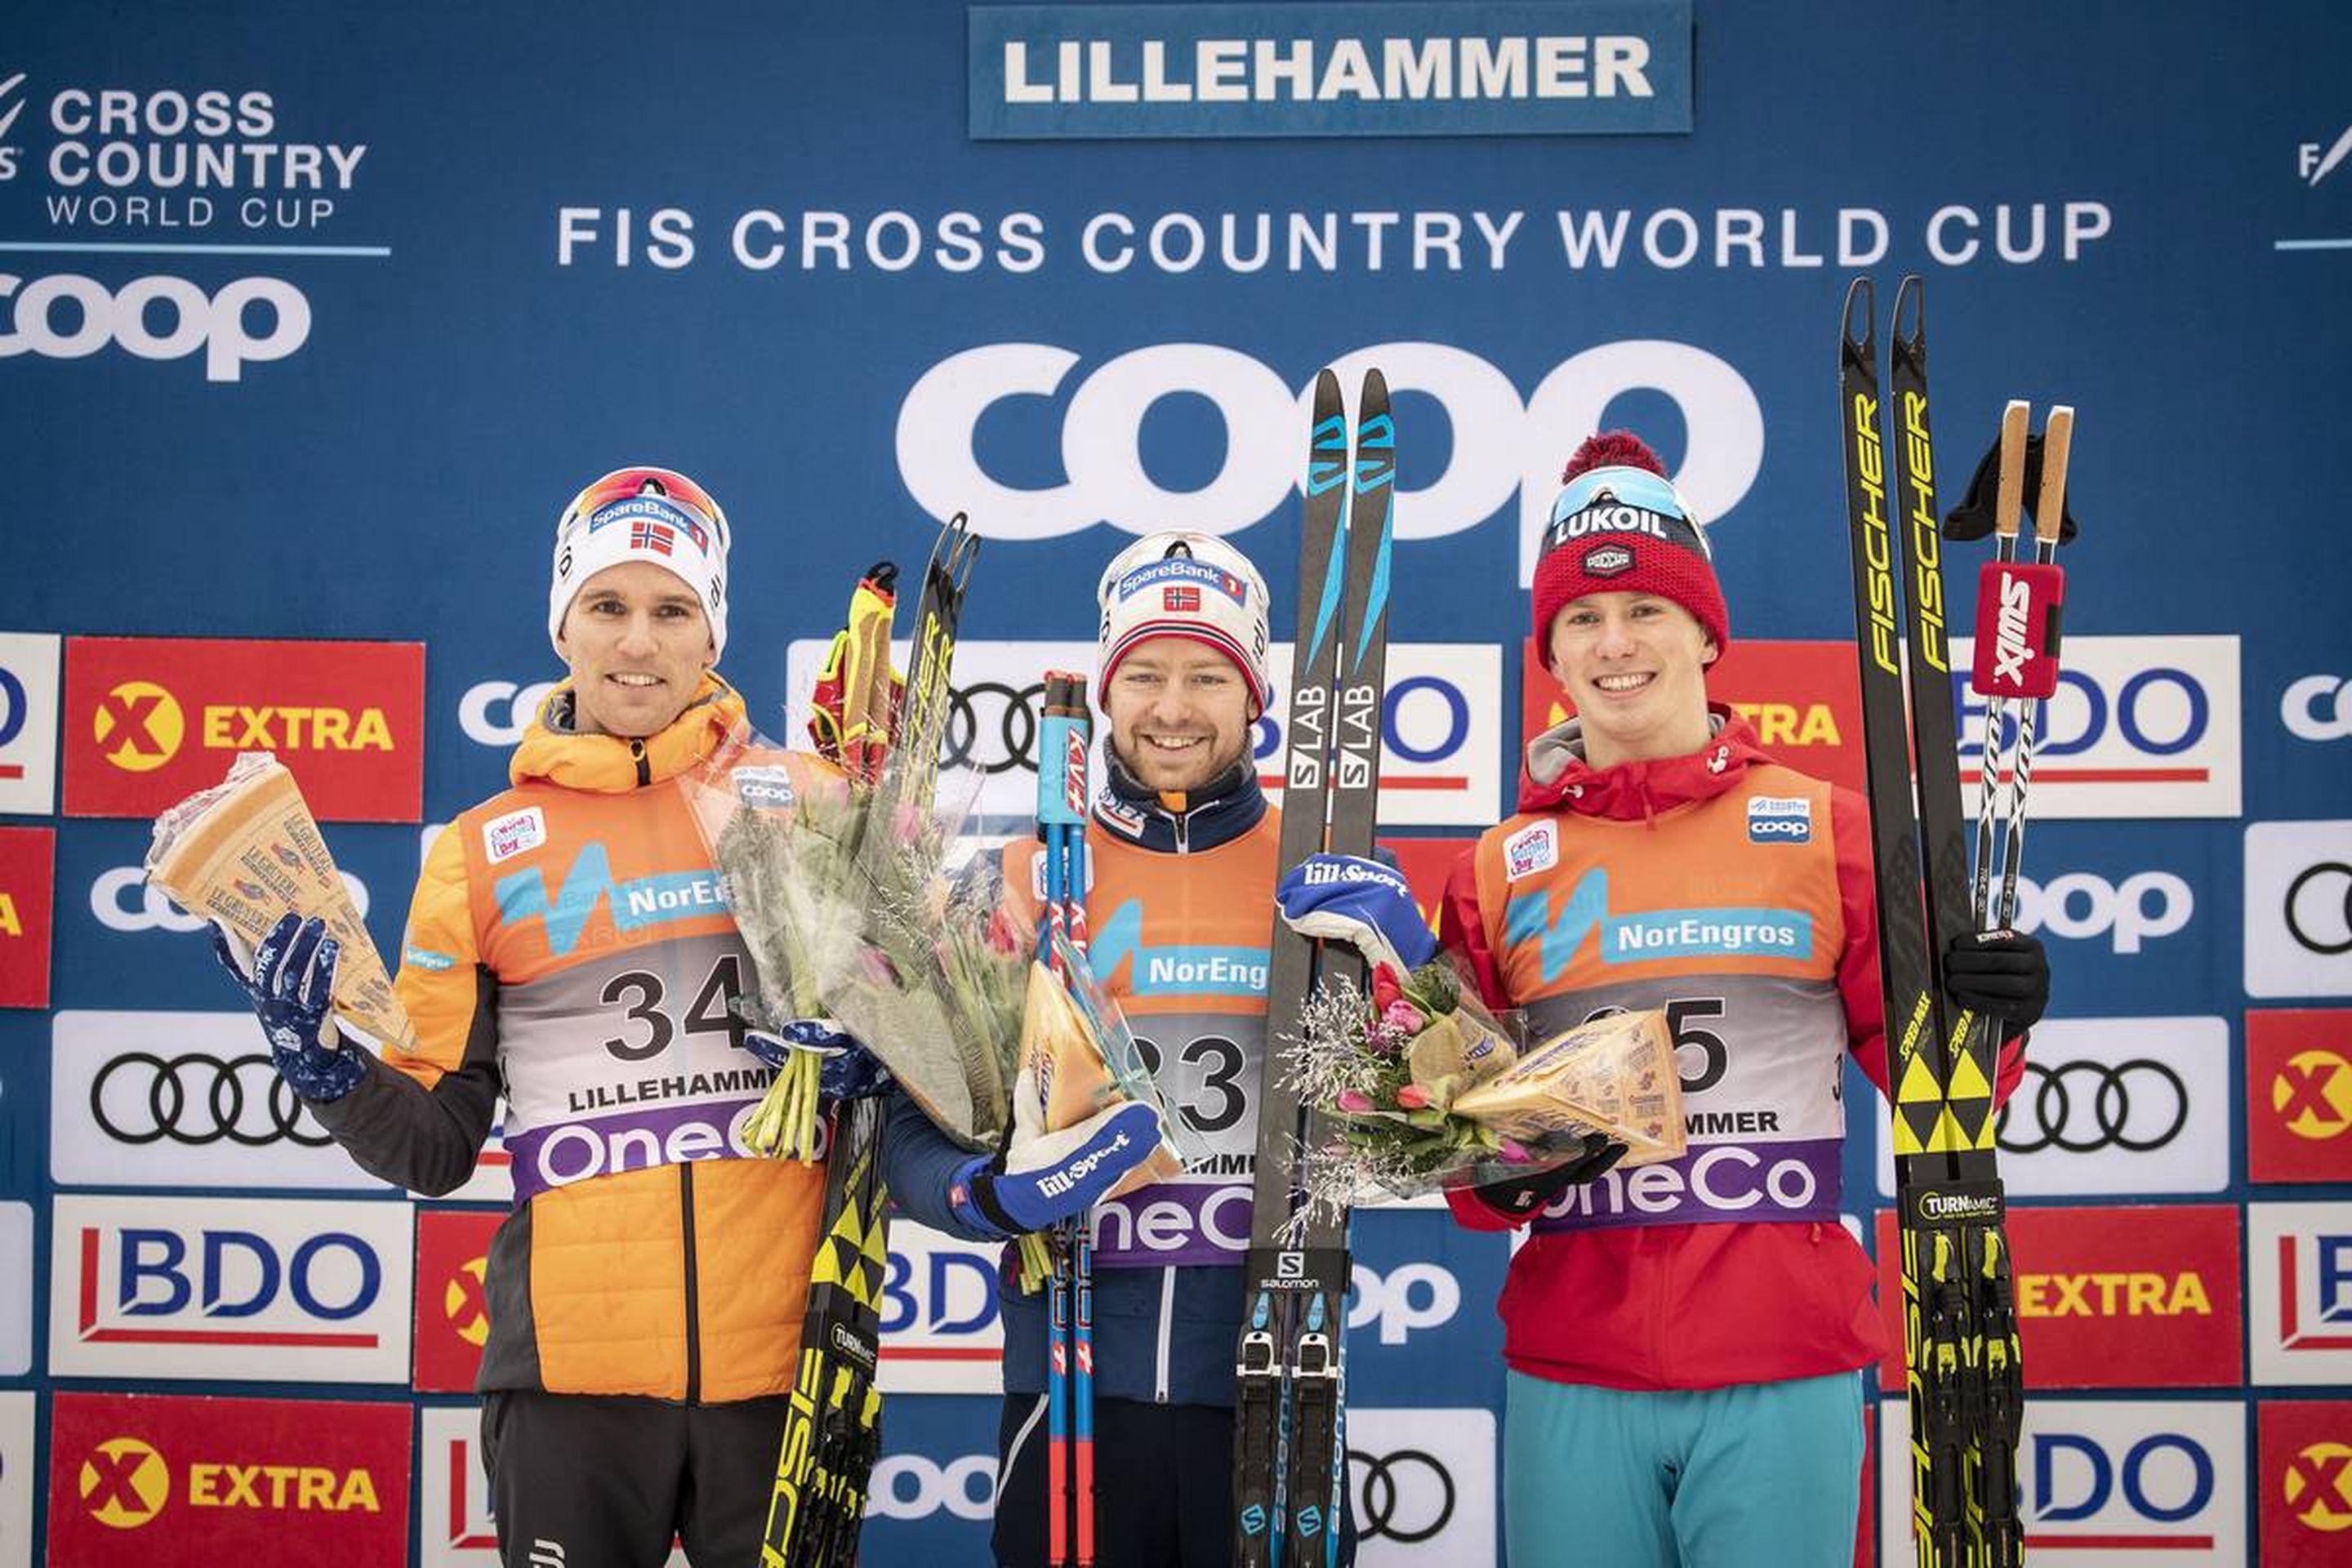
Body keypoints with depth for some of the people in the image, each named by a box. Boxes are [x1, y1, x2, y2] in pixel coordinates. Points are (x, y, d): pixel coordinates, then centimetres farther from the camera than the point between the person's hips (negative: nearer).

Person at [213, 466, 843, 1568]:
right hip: (572, 1364, 1)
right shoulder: (481, 851, 8)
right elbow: (438, 1144, 10)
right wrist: (320, 1058, -7)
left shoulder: (802, 800, 4)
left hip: (785, 1359, 0)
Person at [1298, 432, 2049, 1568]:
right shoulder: (1500, 869, 7)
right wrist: (1500, 1170, -9)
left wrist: (1985, 1022, -14)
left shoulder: (1828, 829, 4)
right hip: (1572, 1376, 1)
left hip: (1786, 1371, -1)